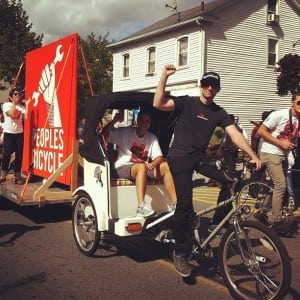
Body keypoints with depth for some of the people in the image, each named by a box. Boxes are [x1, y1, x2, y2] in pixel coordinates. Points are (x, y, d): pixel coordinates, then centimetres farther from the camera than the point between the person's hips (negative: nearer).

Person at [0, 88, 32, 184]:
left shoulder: (21, 106, 7)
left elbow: (26, 117, -8)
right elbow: (12, 114, -18)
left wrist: (26, 105, -7)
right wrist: (14, 103, -11)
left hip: (19, 133, 3)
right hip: (9, 133, -3)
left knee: (19, 155, 2)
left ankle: (17, 176, 10)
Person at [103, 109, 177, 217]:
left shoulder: (152, 137, 11)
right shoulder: (125, 132, 1)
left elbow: (159, 157, 2)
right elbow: (105, 134, -10)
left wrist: (153, 164, -21)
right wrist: (114, 120, -26)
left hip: (144, 168, 5)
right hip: (123, 167, -4)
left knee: (166, 166, -18)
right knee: (142, 167, -37)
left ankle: (176, 203, -23)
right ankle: (141, 206, -47)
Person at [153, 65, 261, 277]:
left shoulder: (219, 112, 7)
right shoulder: (187, 103, -3)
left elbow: (235, 134, -4)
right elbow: (158, 104, -16)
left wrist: (253, 156, -14)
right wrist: (164, 77, -23)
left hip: (200, 157, 4)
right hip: (180, 156, -4)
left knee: (230, 180, -17)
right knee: (185, 201, -13)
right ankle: (180, 253, 0)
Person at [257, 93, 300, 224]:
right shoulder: (279, 115, -15)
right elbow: (261, 131, -15)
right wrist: (281, 143, -18)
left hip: (284, 155, 8)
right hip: (270, 153, -7)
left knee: (282, 186, 10)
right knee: (281, 186, -13)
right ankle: (276, 219, -5)